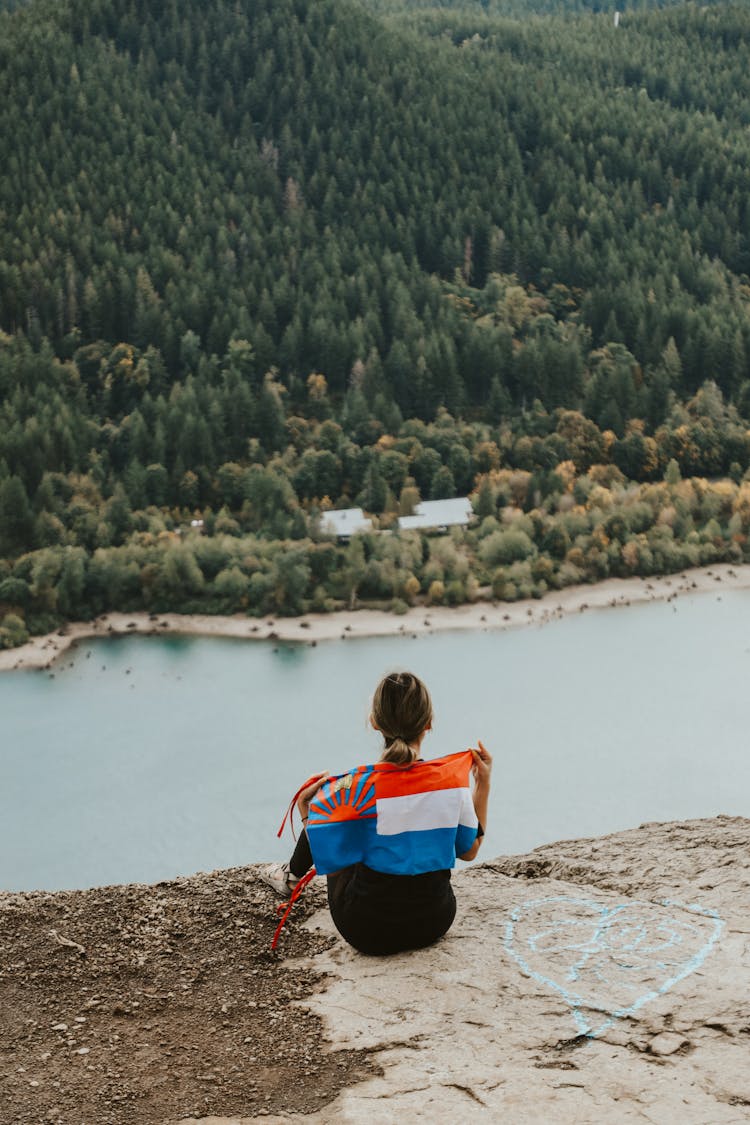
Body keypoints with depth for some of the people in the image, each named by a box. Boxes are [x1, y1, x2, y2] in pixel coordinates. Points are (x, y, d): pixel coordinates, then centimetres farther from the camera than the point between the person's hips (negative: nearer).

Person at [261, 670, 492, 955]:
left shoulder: (354, 788, -22)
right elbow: (469, 851, 1)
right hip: (435, 924, 2)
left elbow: (326, 858, -9)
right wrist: (483, 784, 7)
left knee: (326, 807, 20)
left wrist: (305, 812, 6)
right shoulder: (453, 781, -15)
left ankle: (292, 876, 51)